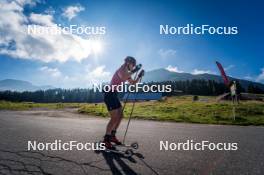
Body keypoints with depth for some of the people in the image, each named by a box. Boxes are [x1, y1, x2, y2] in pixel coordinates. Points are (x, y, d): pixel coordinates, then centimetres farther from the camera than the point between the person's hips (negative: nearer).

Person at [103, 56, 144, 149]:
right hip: (109, 94, -9)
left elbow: (133, 83, 18)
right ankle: (106, 139, 1)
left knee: (120, 116, 9)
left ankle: (112, 136, 21)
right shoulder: (121, 69, -12)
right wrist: (133, 71, -29)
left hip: (114, 95, 10)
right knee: (114, 118, -11)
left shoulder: (127, 73, 14)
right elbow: (123, 77, -35)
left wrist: (139, 76, 5)